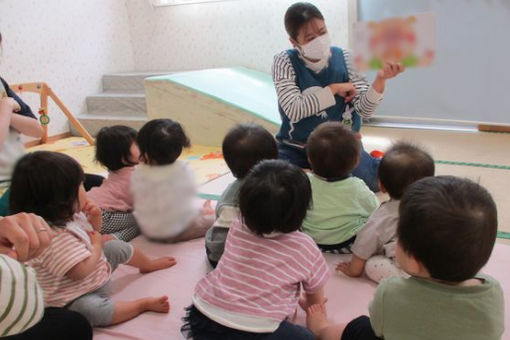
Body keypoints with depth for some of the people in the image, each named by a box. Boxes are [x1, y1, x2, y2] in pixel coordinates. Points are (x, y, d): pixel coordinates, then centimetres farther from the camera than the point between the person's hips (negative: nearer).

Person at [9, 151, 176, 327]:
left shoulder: (71, 214, -7)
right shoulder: (54, 237, -38)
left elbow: (91, 234, 13)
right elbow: (81, 271, -39)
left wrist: (95, 219, -9)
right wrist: (97, 247, -22)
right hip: (73, 299, -10)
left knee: (118, 247, 16)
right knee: (91, 310, -38)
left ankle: (148, 264, 43)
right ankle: (143, 304, -25)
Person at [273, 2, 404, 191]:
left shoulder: (344, 58, -4)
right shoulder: (285, 61, -9)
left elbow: (365, 111, -11)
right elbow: (294, 110, -21)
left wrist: (380, 80, -28)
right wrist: (334, 89, -17)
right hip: (297, 148, 0)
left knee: (367, 178, -27)